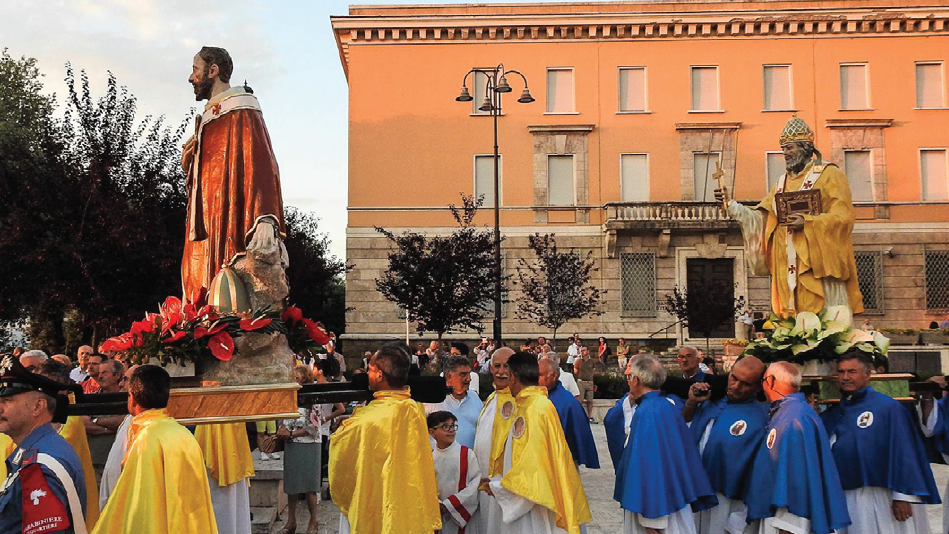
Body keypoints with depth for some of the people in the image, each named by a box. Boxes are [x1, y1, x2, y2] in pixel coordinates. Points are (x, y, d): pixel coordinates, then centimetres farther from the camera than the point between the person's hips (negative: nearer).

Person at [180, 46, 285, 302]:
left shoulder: (241, 112, -4)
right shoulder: (209, 118, 25)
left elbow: (260, 164, -16)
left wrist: (264, 220, -28)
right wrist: (188, 165, 9)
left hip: (230, 226, -9)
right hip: (206, 230, 9)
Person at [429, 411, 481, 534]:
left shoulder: (467, 454, -5)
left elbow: (477, 482, -10)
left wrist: (449, 504, -12)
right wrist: (437, 505, -16)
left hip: (462, 514, -2)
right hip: (437, 516, 2)